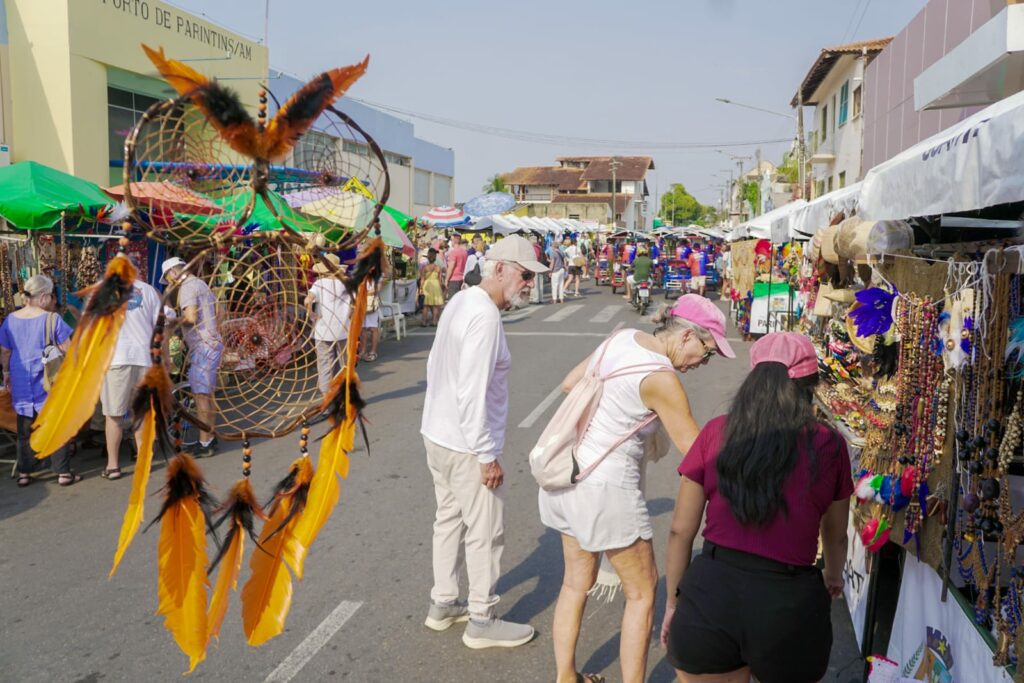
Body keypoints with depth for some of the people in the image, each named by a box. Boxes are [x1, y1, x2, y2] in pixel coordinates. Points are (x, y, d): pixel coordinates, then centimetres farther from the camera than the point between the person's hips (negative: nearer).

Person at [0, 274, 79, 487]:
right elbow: (67, 349, -10)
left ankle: (24, 473, 18)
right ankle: (63, 473, 7)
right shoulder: (52, 319, -12)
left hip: (21, 382, 4)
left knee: (25, 429, 12)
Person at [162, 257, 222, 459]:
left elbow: (191, 317, -23)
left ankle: (204, 444, -5)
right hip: (212, 342, 10)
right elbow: (216, 313, 20)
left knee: (201, 395, -7)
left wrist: (175, 321, -4)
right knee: (208, 393, 15)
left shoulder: (187, 287, -11)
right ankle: (211, 438, 22)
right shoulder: (201, 284, 19)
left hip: (202, 346, -10)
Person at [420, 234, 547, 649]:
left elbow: (435, 363, 15)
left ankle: (443, 604, 33)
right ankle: (481, 622, 18)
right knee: (486, 534, 4)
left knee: (450, 519, 20)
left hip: (436, 434, 9)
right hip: (466, 447, -9)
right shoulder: (485, 317, -22)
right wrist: (487, 455, -21)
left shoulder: (459, 301, 6)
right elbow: (472, 393, -26)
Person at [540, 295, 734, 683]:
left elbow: (569, 384, 13)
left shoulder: (621, 338, 2)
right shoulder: (660, 379, -19)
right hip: (606, 487, -8)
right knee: (642, 592, 10)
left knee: (576, 581, 21)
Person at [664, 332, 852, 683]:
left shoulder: (717, 432, 0)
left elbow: (680, 531, 3)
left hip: (711, 593, 0)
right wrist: (833, 576, 39)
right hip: (789, 604, 1)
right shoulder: (829, 444, 1)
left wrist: (674, 602, 17)